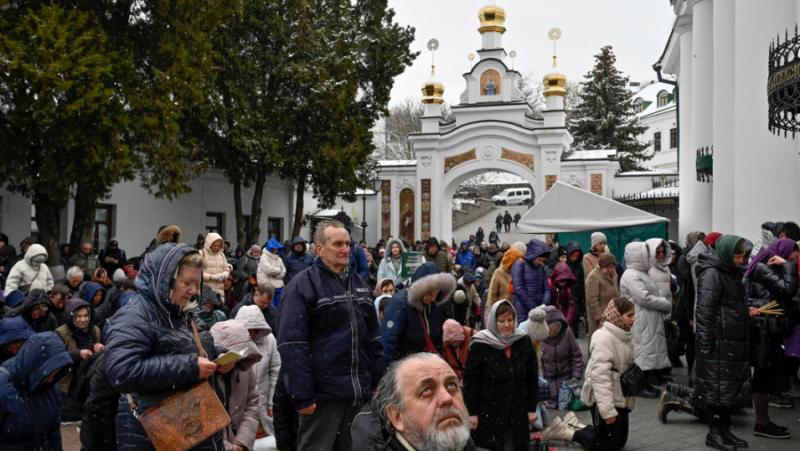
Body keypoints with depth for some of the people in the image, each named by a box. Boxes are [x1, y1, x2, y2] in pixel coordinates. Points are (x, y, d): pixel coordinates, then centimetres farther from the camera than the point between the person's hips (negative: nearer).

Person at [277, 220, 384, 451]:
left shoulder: (358, 284, 14)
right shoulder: (303, 285, -9)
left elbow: (373, 338, 18)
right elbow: (292, 345, -16)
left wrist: (378, 383, 12)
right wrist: (302, 396, -19)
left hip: (359, 393, 7)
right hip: (323, 394, -7)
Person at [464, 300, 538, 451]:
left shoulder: (524, 342, 1)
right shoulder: (480, 345, -10)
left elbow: (532, 378, 8)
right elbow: (470, 380, -7)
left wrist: (532, 408, 7)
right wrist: (472, 412, -8)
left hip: (518, 412, 4)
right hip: (488, 412, -3)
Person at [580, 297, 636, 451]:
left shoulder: (623, 336, 7)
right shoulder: (604, 337, -21)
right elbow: (600, 376, -26)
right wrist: (607, 410, -28)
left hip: (620, 398, 9)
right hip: (606, 400, -9)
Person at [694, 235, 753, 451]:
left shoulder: (733, 274, 17)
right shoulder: (712, 273, -13)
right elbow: (704, 309, -19)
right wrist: (704, 342, -21)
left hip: (735, 344, 9)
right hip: (718, 343, -9)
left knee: (732, 387, 12)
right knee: (717, 387, -3)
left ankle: (725, 429, 21)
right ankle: (714, 433, 6)